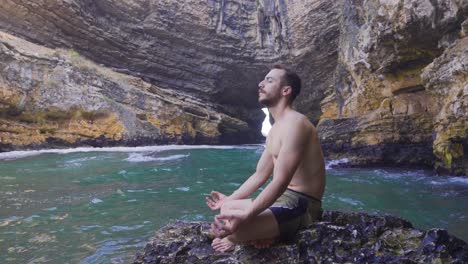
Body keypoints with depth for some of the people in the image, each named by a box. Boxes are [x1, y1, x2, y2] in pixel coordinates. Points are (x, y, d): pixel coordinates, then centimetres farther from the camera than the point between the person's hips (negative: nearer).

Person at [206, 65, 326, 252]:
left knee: (224, 227, -28)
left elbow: (281, 181, -28)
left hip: (300, 205, -10)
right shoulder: (274, 130, 14)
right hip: (282, 198, 10)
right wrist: (229, 199, 20)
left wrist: (245, 216, -33)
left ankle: (234, 240, 4)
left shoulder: (294, 123, -19)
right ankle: (258, 235, -1)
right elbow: (260, 175, 19)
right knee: (227, 208, 17)